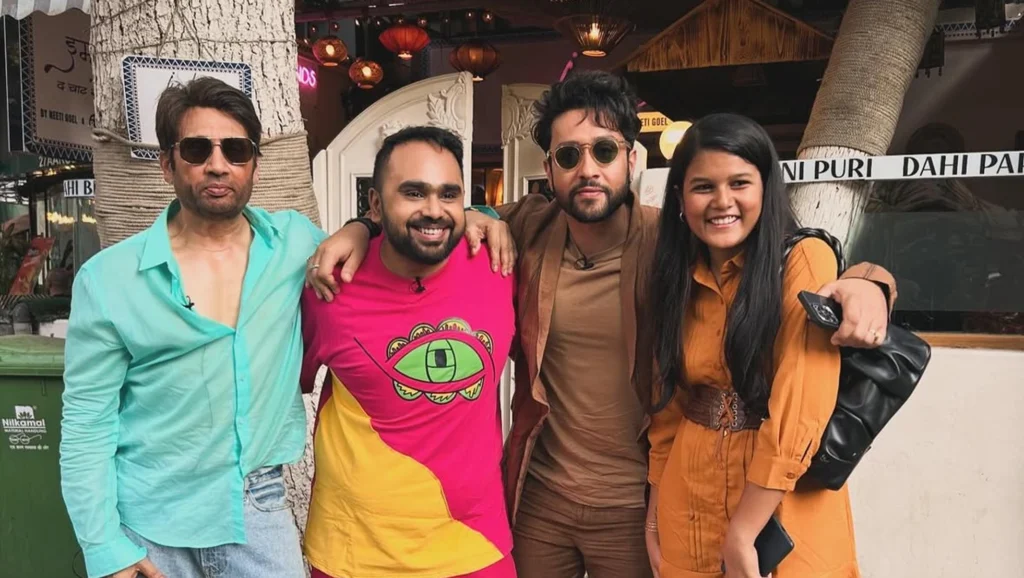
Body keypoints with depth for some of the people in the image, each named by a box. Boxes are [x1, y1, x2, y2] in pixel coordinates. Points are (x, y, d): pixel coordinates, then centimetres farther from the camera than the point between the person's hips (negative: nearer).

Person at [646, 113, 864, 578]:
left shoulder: (804, 260, -15)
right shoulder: (680, 278, 3)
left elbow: (798, 410, -20)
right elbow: (669, 403, 8)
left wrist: (741, 536, -17)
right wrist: (656, 513, 8)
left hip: (782, 516, -5)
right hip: (690, 512, 5)